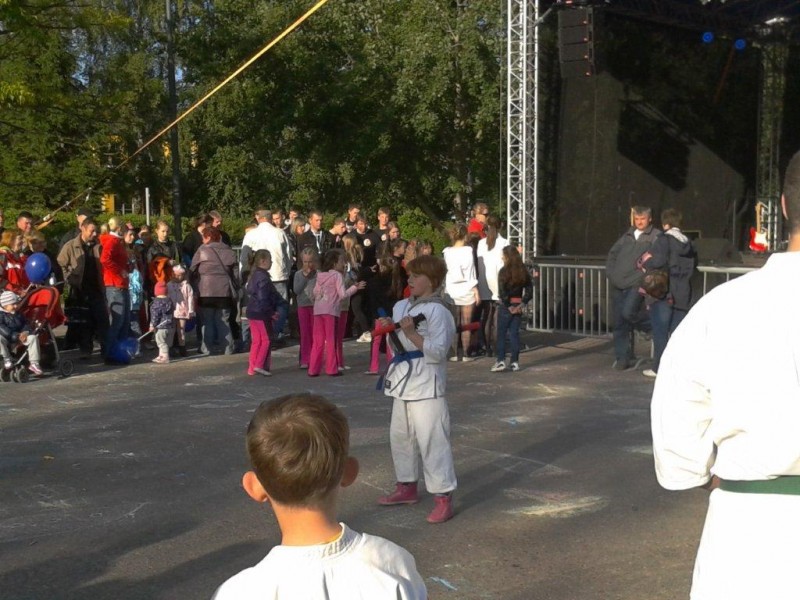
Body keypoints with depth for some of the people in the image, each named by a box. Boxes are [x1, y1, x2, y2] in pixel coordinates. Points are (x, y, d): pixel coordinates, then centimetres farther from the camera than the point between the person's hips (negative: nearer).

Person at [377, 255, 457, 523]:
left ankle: (443, 497, 1)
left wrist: (412, 333, -24)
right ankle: (407, 487, 36)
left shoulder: (437, 311, -15)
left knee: (432, 439, -8)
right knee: (400, 435, 19)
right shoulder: (401, 306, 9)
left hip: (427, 383, -9)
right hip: (404, 379, 9)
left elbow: (438, 351, -19)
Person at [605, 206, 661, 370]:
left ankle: (656, 326, 5)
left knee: (628, 313, -24)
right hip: (618, 284, 6)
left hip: (636, 283, -5)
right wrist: (611, 272, 10)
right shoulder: (627, 236, 19)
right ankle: (622, 357, 11)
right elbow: (612, 253, 23)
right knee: (619, 322, 4)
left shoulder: (656, 236, 2)